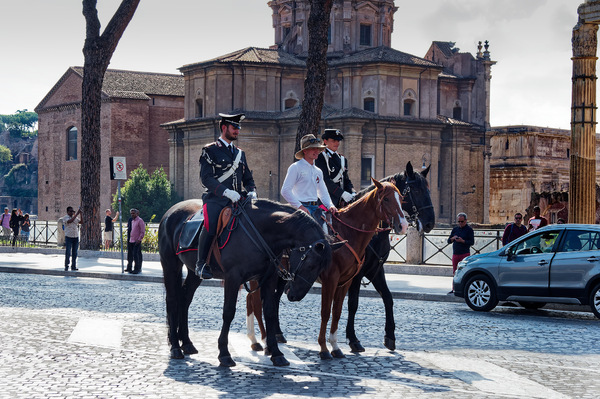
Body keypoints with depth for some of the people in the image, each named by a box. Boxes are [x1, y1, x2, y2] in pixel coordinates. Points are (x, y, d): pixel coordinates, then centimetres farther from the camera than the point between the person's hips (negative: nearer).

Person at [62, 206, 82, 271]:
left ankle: (73, 266, 11)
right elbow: (70, 221, -22)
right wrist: (77, 214, -22)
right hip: (68, 237, -5)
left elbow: (81, 222, 5)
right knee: (68, 253, -5)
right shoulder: (65, 218, -3)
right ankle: (66, 266, 2)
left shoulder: (76, 217, 13)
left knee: (74, 253, 6)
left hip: (76, 237, 5)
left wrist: (81, 214, -4)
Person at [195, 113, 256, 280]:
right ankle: (201, 264, -21)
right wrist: (226, 192, -19)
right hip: (215, 199, -6)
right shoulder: (210, 150, 4)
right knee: (210, 224, -29)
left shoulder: (240, 153, 23)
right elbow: (206, 178, -7)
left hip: (237, 200, 6)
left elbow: (248, 178, 26)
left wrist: (251, 191, 3)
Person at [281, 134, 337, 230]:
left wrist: (330, 205, 5)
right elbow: (285, 191, -8)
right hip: (302, 208, -7)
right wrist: (299, 206, -15)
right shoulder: (295, 168, -2)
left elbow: (323, 193, 25)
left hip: (316, 207, 7)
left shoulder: (318, 171, 19)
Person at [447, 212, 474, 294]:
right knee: (455, 272, 7)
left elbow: (472, 242, -7)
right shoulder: (455, 229, 15)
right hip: (455, 254, 5)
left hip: (465, 254, -5)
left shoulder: (469, 229, 0)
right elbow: (448, 241, 14)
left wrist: (462, 241, -20)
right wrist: (453, 238, -7)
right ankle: (454, 289, 11)